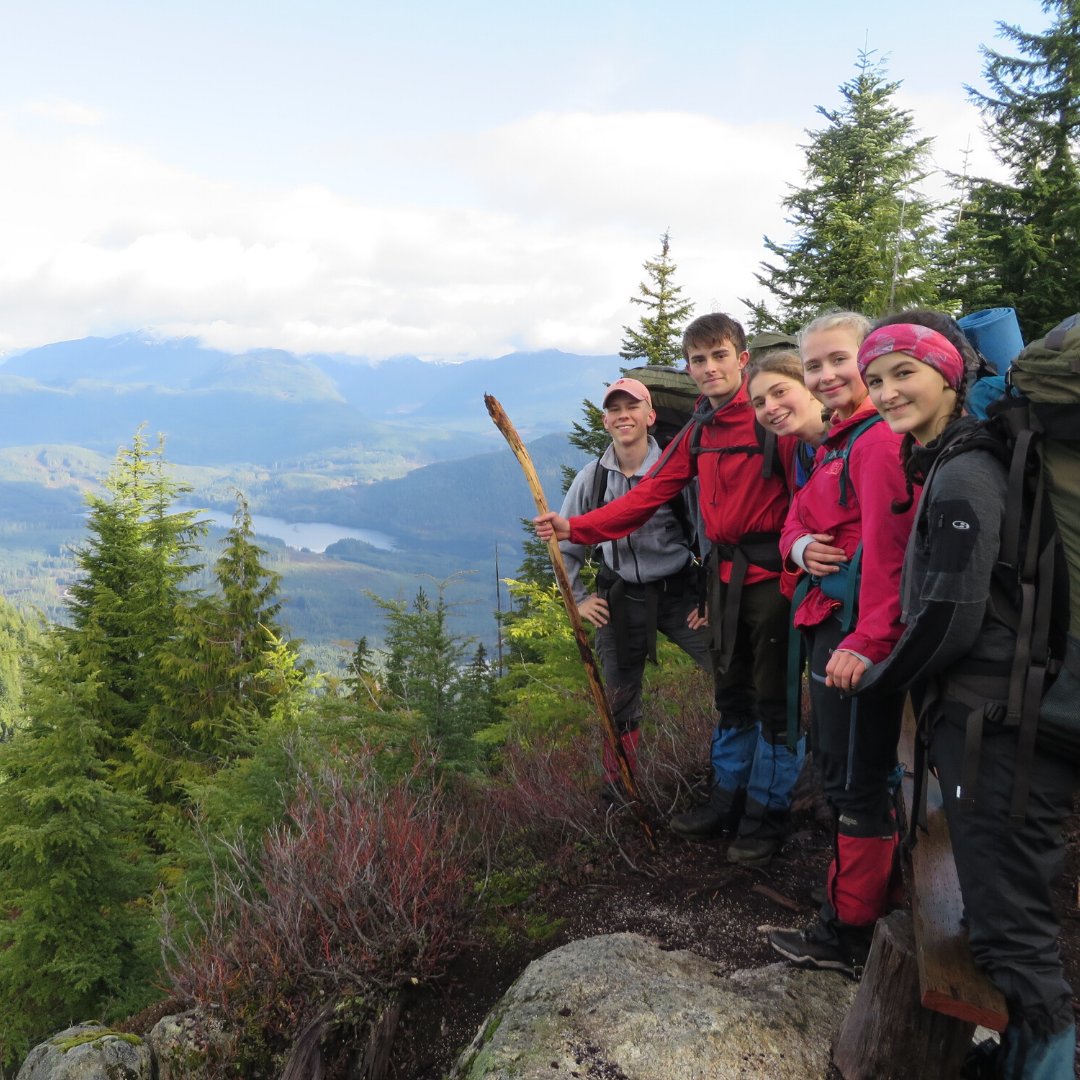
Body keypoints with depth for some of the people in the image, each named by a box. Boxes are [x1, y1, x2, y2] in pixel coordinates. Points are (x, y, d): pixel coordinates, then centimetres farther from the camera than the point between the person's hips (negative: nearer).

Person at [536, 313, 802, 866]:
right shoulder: (697, 432, 10)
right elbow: (648, 494, 4)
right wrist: (574, 527, -4)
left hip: (773, 571, -7)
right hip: (729, 573, 7)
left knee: (773, 696, 3)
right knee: (730, 691, 17)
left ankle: (768, 813, 18)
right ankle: (727, 797, 33)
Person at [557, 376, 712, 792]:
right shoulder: (592, 478, -2)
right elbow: (566, 545, 10)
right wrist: (579, 600, 6)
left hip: (680, 593, -2)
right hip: (621, 598, 2)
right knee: (620, 703, 10)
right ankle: (617, 791, 30)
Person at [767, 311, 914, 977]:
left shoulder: (878, 441, -14)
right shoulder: (833, 444, 18)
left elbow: (888, 548, -22)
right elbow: (796, 522, 21)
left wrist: (867, 640, -26)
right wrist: (802, 546, -3)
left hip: (861, 634, -10)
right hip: (829, 625, 10)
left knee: (858, 783, 0)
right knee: (838, 768, 21)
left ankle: (850, 935, 14)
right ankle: (877, 894, 37)